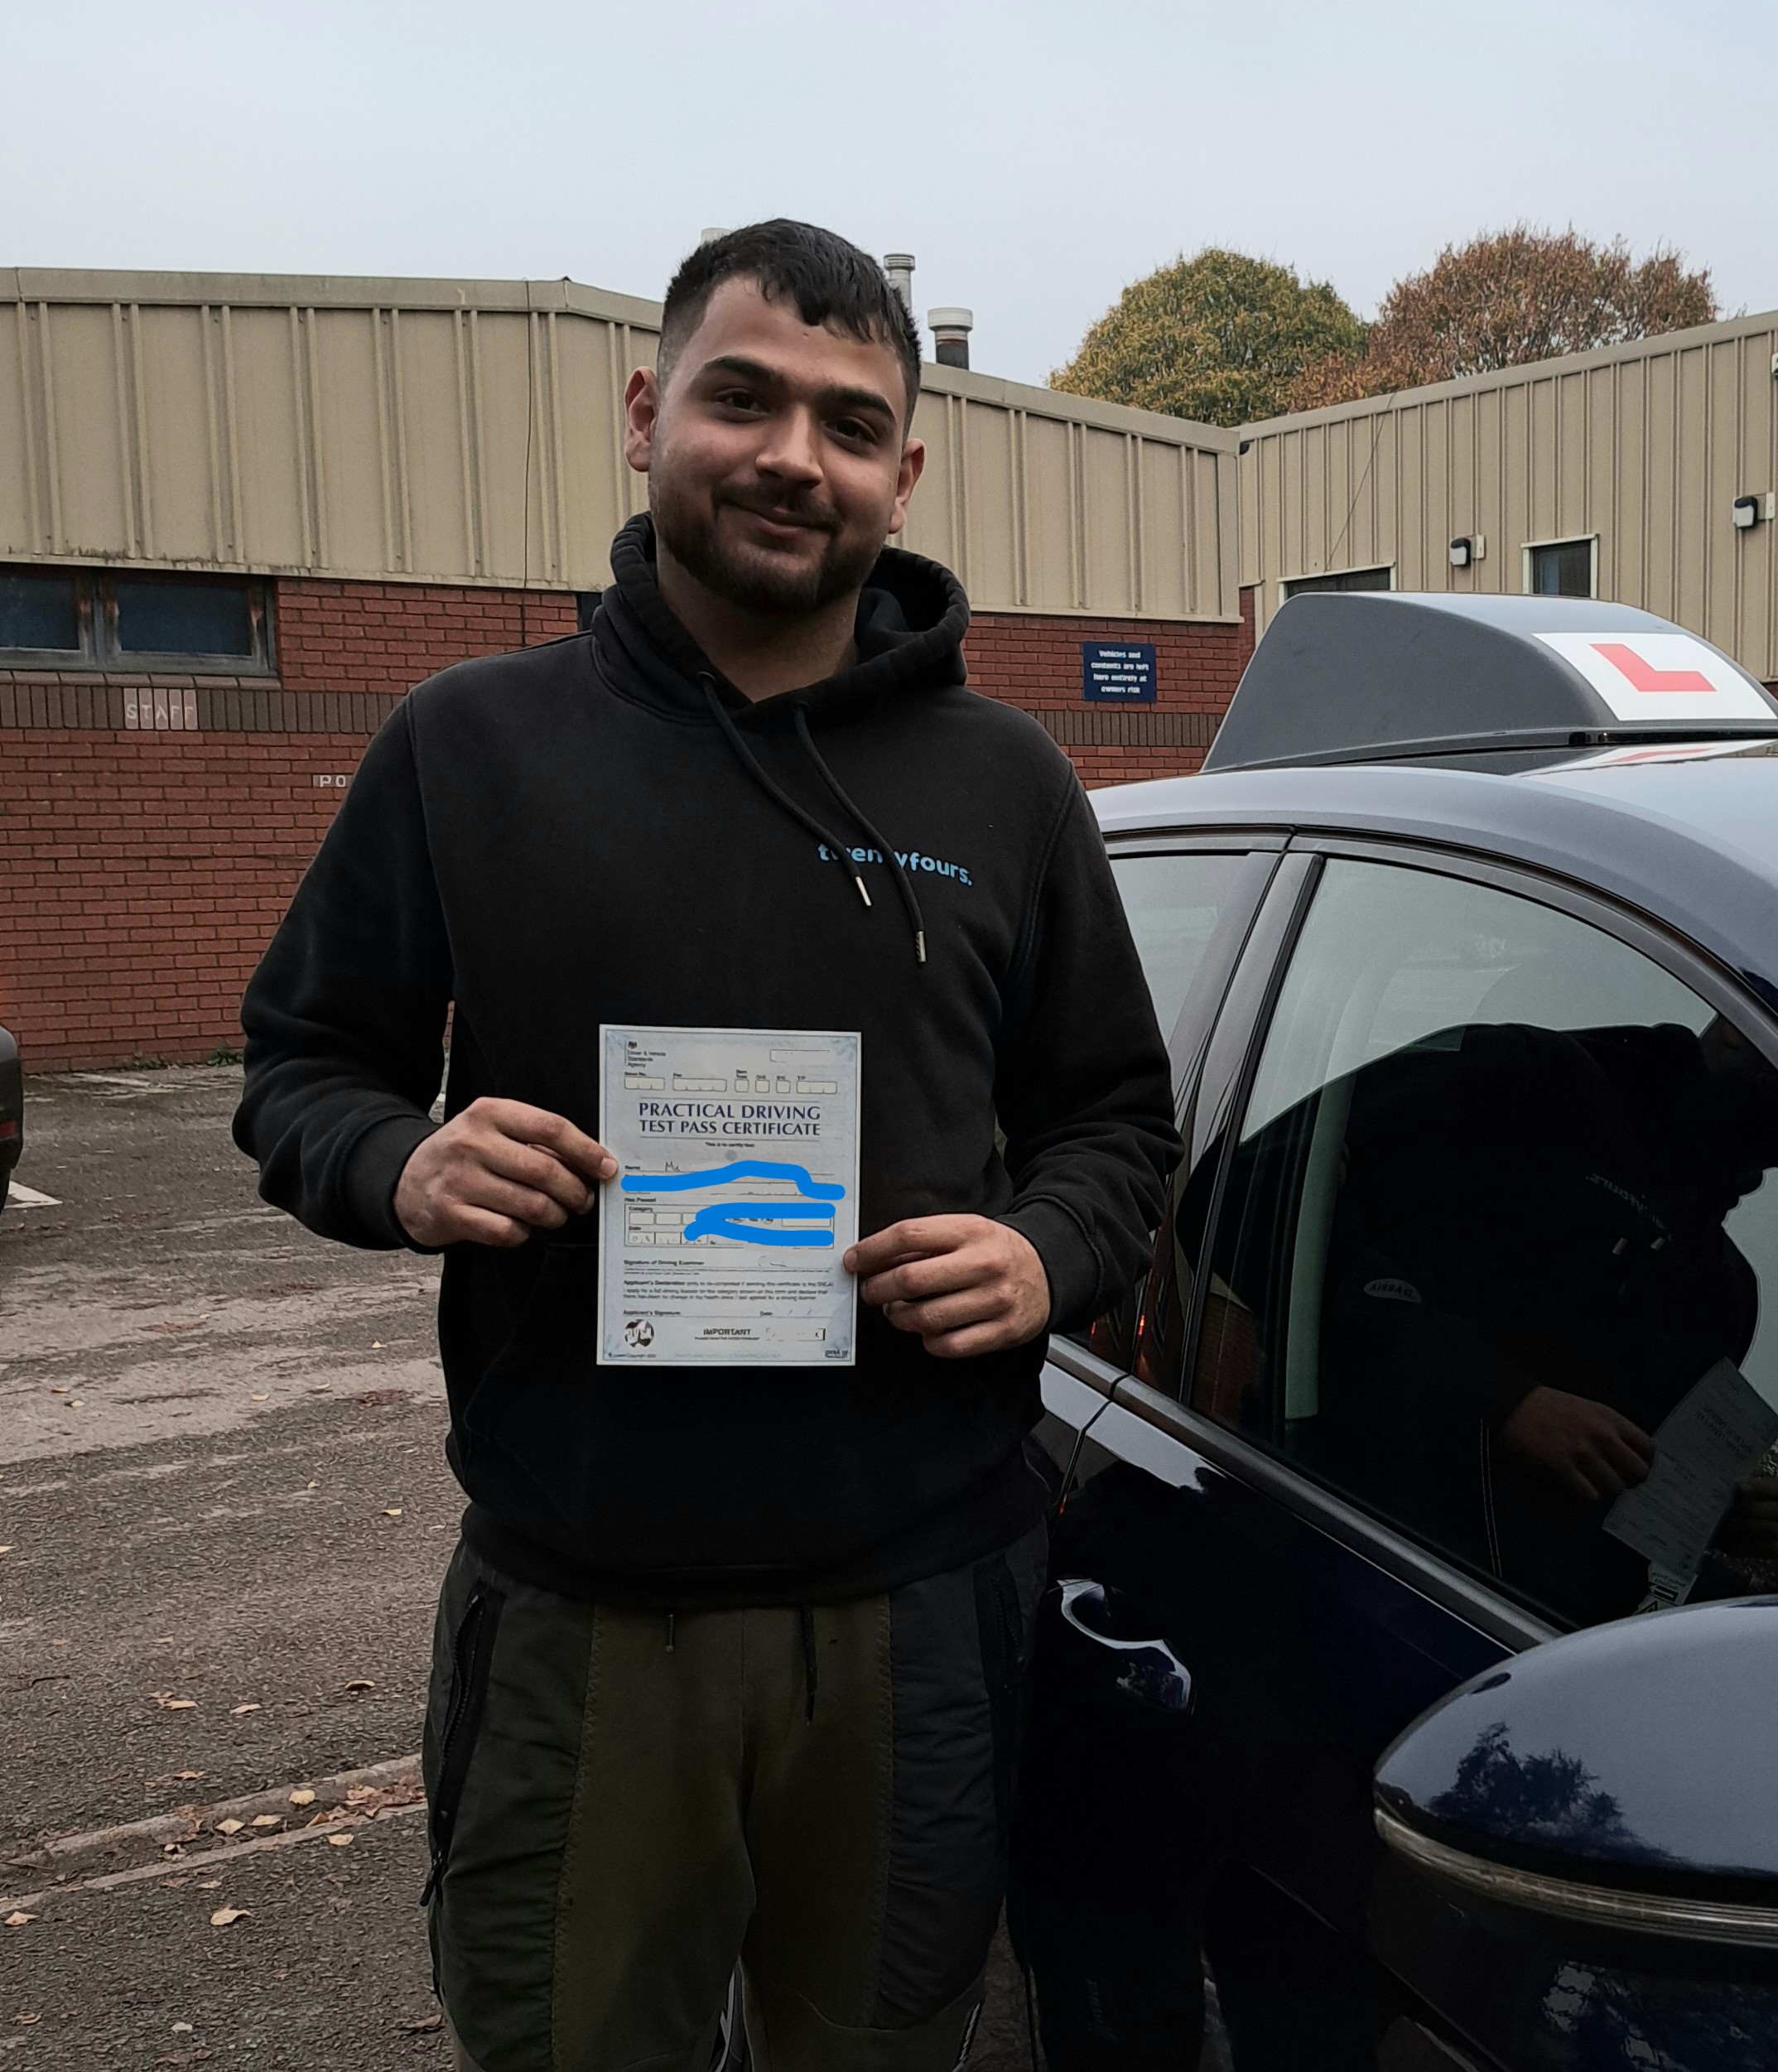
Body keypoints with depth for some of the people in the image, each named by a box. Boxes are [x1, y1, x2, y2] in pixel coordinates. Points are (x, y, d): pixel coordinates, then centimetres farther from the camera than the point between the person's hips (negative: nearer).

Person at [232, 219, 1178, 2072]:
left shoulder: (1005, 781, 6)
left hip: (921, 1602, 2)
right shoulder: (470, 744, 1)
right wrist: (400, 1168, -15)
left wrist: (1049, 1258, -9)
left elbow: (1115, 1113, 12)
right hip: (571, 1614, -1)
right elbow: (298, 1064, 7)